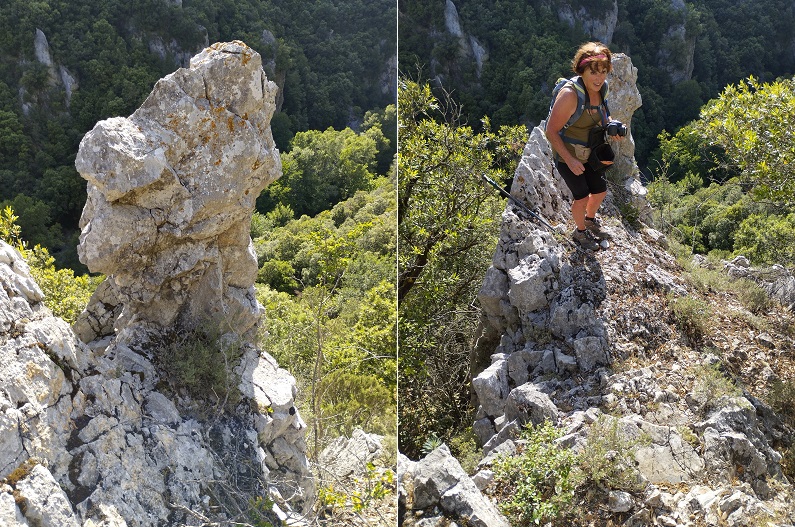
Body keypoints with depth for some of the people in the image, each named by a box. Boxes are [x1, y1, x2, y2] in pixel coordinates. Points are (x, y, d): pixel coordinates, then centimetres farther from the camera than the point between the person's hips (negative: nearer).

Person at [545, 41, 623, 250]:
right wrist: (570, 160, -28)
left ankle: (590, 220, 49)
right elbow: (551, 131, -27)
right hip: (568, 156, -7)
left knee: (600, 190, 18)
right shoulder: (570, 94, -31)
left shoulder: (600, 88, -7)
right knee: (582, 196, 1)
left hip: (589, 154, 7)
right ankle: (580, 231, 30)